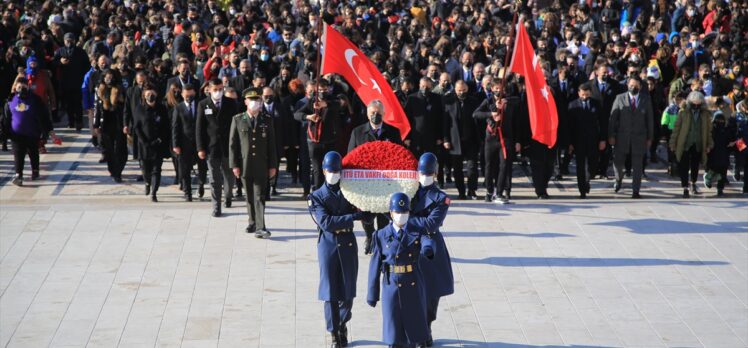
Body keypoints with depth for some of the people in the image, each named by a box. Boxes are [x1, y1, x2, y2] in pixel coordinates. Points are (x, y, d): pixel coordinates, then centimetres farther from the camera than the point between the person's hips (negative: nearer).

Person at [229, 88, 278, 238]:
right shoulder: (237, 120, 3)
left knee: (260, 196, -7)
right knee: (250, 196, 10)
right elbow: (233, 144, 3)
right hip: (245, 164, 1)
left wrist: (273, 165, 3)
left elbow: (272, 144, 6)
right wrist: (234, 165, -3)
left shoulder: (267, 120, 5)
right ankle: (253, 223, 24)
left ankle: (260, 227, -11)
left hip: (261, 165, -1)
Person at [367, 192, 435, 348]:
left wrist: (428, 248, -49)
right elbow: (375, 265, 1)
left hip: (414, 285, 0)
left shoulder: (418, 231, 1)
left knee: (416, 322, 9)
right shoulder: (382, 235, 1)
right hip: (391, 286, 0)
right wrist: (372, 293, 1)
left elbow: (428, 242, -22)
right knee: (393, 325, 3)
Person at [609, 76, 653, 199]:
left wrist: (649, 138, 4)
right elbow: (613, 117, 1)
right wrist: (611, 135, -4)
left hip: (639, 138, 0)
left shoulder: (646, 100, 4)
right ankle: (619, 179, 34)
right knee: (618, 162, 3)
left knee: (637, 165, 1)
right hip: (622, 137, 0)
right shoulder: (620, 98, 2)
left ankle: (635, 191, 8)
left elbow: (649, 119, 7)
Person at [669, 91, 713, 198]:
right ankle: (685, 188, 2)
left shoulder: (706, 114, 3)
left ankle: (693, 184, 36)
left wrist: (709, 145, 6)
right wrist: (673, 144, -2)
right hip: (685, 145, -2)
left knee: (695, 166, 15)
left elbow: (709, 130, 8)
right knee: (684, 167, -4)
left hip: (698, 145, 2)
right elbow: (676, 128, -1)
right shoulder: (683, 113, -3)